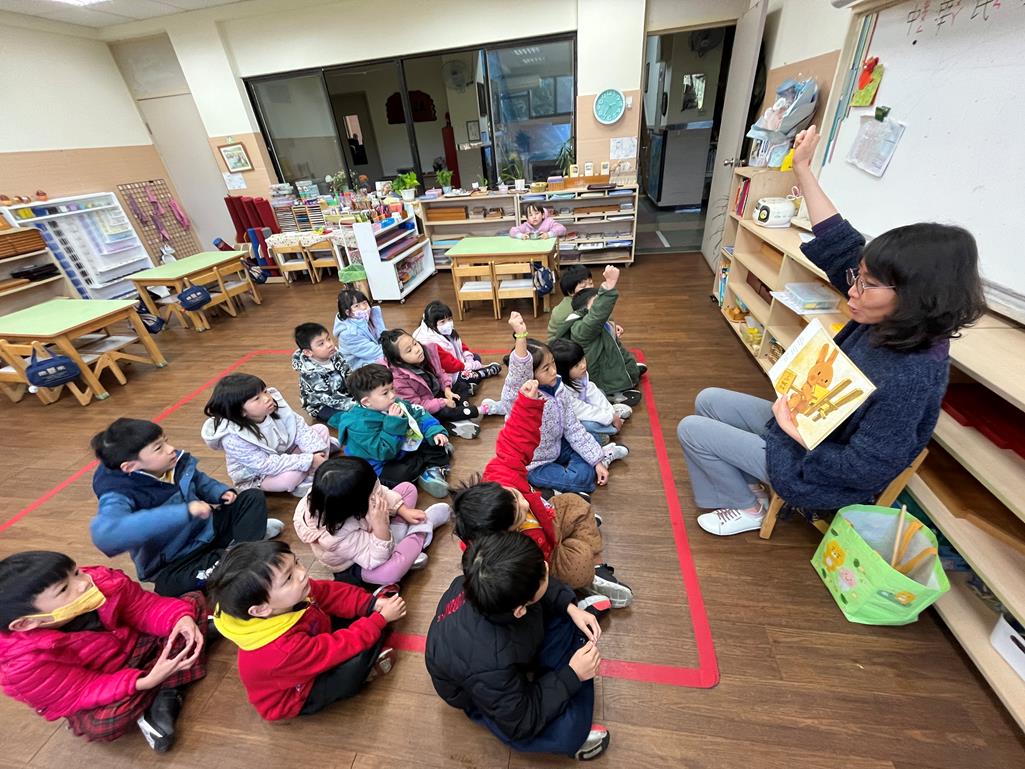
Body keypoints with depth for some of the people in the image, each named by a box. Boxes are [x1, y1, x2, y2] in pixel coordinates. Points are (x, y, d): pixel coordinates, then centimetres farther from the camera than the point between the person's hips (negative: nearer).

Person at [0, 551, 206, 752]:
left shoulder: (103, 582, -28)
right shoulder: (25, 663, -33)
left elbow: (145, 607, -17)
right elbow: (83, 692, -27)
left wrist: (181, 619, -38)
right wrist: (146, 682, -42)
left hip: (135, 644, 4)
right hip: (94, 695, -4)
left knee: (195, 601, -11)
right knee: (105, 721, -35)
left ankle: (169, 692, -14)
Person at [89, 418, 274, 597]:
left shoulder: (175, 463, -9)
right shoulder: (119, 496, -26)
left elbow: (200, 481, 14)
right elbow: (104, 534, -49)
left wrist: (221, 492, -6)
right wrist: (184, 512, -50)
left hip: (207, 529, 6)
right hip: (175, 564, -6)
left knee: (253, 497, 1)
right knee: (168, 586, -38)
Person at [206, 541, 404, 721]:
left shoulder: (290, 595, -27)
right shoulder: (282, 650, -44)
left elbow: (329, 591, -12)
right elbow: (339, 647, -34)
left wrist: (372, 603, -22)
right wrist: (380, 618, -24)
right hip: (298, 695, -6)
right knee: (360, 655, -25)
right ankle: (364, 670, 2)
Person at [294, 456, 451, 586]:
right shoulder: (341, 536, -43)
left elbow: (382, 492, -9)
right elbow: (376, 560, -35)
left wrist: (403, 510, -13)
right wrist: (380, 524, -49)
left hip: (367, 529, 7)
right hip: (355, 566, -6)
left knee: (408, 488, 2)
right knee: (388, 573, -37)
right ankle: (421, 528, -11)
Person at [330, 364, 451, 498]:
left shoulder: (395, 404, -8)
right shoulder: (360, 425, -28)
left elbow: (419, 415, 2)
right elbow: (383, 453, -32)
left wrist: (435, 431, -12)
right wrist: (393, 423, -36)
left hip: (401, 451, 7)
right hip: (380, 467, -7)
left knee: (435, 442, 2)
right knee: (401, 474, -35)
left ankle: (434, 471, -11)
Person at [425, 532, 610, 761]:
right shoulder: (485, 665, -45)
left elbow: (532, 582, -6)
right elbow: (520, 724, -25)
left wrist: (570, 607, -16)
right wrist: (571, 676, -23)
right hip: (490, 694, -5)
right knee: (565, 733, -23)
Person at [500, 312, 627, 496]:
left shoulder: (559, 389, -10)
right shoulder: (516, 396, -28)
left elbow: (573, 428, -3)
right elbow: (519, 372, -52)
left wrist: (597, 461, -5)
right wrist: (520, 336, -67)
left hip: (555, 449, 6)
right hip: (532, 465, -6)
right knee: (582, 478, -20)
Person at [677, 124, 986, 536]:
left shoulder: (908, 379, -33)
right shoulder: (886, 322, -12)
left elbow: (863, 470, -27)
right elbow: (841, 245, -6)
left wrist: (794, 431, -24)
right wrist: (802, 169, -5)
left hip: (823, 469, -8)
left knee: (691, 430, -9)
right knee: (708, 401, 12)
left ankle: (747, 508, 15)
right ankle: (749, 480, 25)